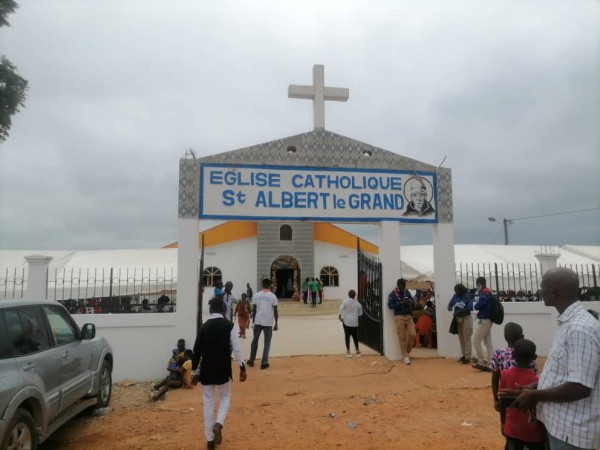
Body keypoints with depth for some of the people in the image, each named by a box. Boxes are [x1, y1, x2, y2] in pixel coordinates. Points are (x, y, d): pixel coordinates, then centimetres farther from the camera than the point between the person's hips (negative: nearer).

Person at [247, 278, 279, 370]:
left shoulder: (257, 295, 0)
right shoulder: (273, 296, -5)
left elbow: (254, 309, 4)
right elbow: (275, 311, -6)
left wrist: (253, 321, 15)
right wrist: (276, 324, 2)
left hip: (258, 322, 2)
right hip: (268, 323, -2)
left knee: (255, 341, 17)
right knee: (267, 343, 6)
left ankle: (251, 360, 23)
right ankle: (264, 363, 5)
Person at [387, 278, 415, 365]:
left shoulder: (407, 292, 12)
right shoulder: (392, 294, 0)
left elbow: (413, 303, 13)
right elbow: (390, 305, -7)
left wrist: (411, 302, -11)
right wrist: (400, 303, -19)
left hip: (409, 316, 3)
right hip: (399, 317, -3)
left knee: (413, 334, -6)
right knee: (402, 338, -1)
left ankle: (408, 351, 18)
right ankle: (405, 356, 8)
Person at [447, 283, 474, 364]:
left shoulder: (468, 296, -13)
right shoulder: (455, 296, 3)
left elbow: (470, 308, -22)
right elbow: (450, 304, 4)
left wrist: (460, 311, -27)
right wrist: (450, 307, -19)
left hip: (466, 318, -6)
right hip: (458, 318, 6)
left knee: (466, 338, -4)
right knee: (461, 338, 12)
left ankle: (468, 357, -1)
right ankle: (463, 355, 22)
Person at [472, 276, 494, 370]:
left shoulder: (485, 294, -17)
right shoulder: (488, 293, 12)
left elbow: (477, 306, -19)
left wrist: (476, 304, 1)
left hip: (484, 321, -9)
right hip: (487, 320, 9)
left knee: (476, 341, -3)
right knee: (488, 342, 8)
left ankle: (481, 362, 1)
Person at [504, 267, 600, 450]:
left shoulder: (580, 329, -25)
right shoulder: (568, 322, 7)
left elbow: (580, 387, -27)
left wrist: (535, 396, -17)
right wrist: (534, 387, 6)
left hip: (571, 430, -9)